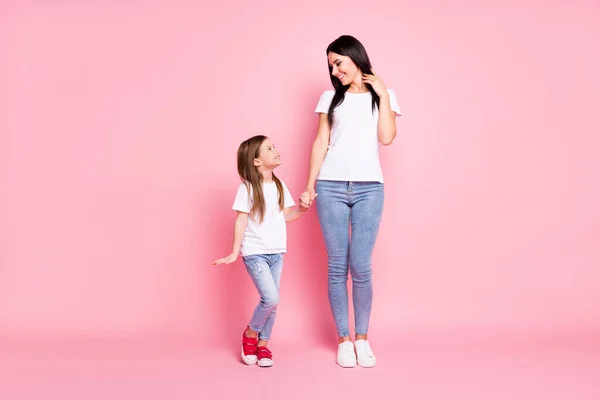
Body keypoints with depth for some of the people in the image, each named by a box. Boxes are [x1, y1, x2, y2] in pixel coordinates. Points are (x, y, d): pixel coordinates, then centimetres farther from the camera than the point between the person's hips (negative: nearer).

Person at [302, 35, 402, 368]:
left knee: (361, 267, -6)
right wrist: (310, 184, 3)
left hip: (369, 189, -1)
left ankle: (362, 338, 10)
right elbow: (320, 142, 10)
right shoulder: (330, 97, 14)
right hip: (331, 187, 1)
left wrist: (382, 94, 0)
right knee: (337, 266, 0)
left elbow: (386, 137, -2)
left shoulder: (383, 96, 13)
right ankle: (343, 340, 11)